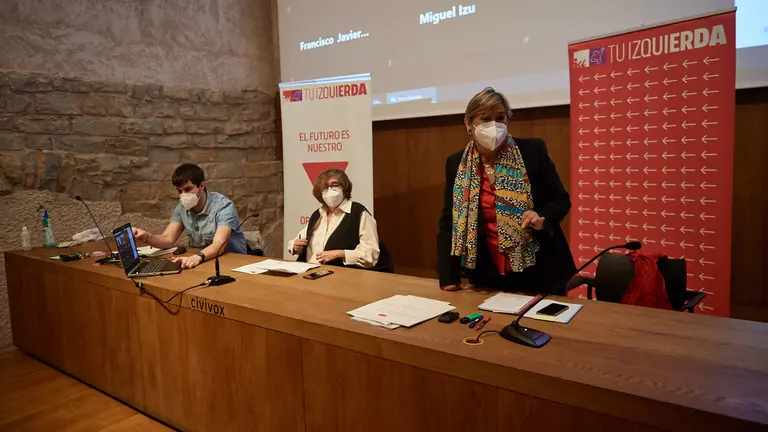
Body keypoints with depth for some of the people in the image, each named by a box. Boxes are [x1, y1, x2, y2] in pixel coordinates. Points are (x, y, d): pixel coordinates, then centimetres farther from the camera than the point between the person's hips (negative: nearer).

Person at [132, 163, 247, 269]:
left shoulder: (223, 206, -18)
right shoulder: (182, 207, 1)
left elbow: (219, 244, -31)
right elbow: (168, 239, -5)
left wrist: (198, 257, -49)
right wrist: (146, 237, -26)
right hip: (199, 262, 6)